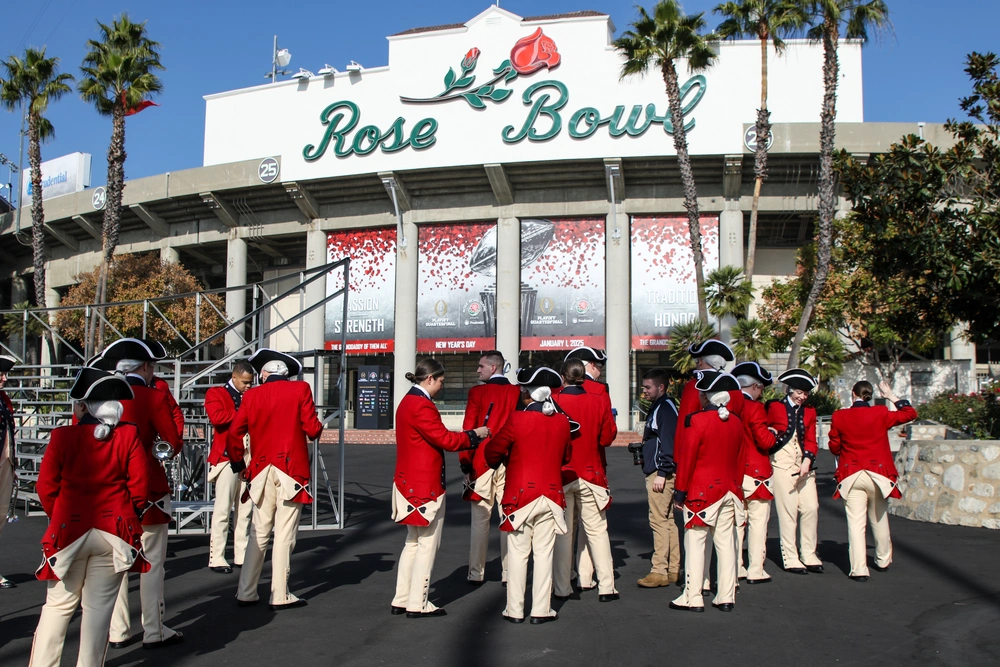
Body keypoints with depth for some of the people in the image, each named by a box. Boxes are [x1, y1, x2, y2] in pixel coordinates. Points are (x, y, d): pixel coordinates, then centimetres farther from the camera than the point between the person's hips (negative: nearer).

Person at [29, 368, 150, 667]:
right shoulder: (128, 436, -6)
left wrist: (60, 518, 14)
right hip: (115, 534, 1)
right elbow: (140, 485, -4)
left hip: (68, 531, 0)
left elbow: (46, 486, -2)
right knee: (99, 606, 8)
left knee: (58, 604, 13)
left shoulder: (63, 437, -9)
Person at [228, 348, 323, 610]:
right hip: (291, 468, -3)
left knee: (259, 533, 12)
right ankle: (280, 596, 3)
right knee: (284, 534, 0)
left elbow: (233, 435, 2)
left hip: (261, 470, 3)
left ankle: (246, 593, 16)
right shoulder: (301, 389, -1)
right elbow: (312, 429, -7)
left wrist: (239, 465, 14)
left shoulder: (252, 395, 5)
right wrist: (318, 427, 15)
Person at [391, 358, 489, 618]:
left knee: (413, 542, 17)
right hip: (425, 486, -11)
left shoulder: (407, 402, 14)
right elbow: (444, 439, -19)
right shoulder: (422, 406, -18)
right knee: (428, 543, -1)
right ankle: (418, 604, 5)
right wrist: (474, 434, -7)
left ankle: (401, 600, 21)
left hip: (408, 483, 11)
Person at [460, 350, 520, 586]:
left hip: (482, 463, -2)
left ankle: (476, 574, 9)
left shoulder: (477, 392, -4)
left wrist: (465, 460, 2)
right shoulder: (517, 393, 2)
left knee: (480, 520, 6)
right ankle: (509, 574, 9)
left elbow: (468, 429, -6)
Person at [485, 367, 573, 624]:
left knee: (518, 553, 6)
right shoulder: (562, 421, 0)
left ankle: (515, 610, 11)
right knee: (544, 554, 8)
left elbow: (493, 451, -2)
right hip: (551, 494, 3)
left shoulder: (517, 420, -11)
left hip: (520, 494, -2)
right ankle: (541, 610, 10)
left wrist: (508, 461, 19)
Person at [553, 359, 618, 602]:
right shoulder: (598, 402, -6)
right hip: (591, 474, 1)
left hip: (560, 474, -1)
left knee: (562, 532, 8)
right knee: (597, 530, 9)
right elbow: (607, 437, -1)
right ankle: (606, 587, 10)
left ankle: (562, 589, 11)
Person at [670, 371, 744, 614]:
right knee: (726, 543, 8)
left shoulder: (697, 420, -13)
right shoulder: (736, 422, 6)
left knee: (695, 543, -1)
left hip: (702, 491, -6)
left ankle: (693, 598, 1)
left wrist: (680, 491, -5)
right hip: (730, 489, 6)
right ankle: (726, 598, 13)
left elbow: (687, 458, -12)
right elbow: (738, 459, 14)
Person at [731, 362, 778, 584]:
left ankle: (735, 568, 17)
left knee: (737, 521, 13)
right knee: (758, 521, 1)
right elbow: (765, 441, -19)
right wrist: (773, 434, 2)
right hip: (756, 472, -7)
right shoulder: (755, 408, -15)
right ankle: (755, 570, 3)